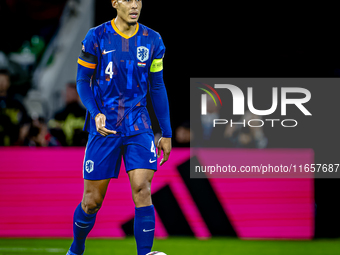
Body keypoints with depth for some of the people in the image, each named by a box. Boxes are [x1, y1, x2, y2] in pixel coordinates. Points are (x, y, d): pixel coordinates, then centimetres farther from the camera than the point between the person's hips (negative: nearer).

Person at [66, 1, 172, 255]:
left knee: (142, 190, -17)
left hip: (139, 127, 2)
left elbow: (157, 88, 11)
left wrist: (167, 133, 11)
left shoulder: (153, 41, 3)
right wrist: (95, 113, -19)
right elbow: (82, 81, 0)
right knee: (92, 201, 4)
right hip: (104, 128, -1)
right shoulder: (96, 38, -5)